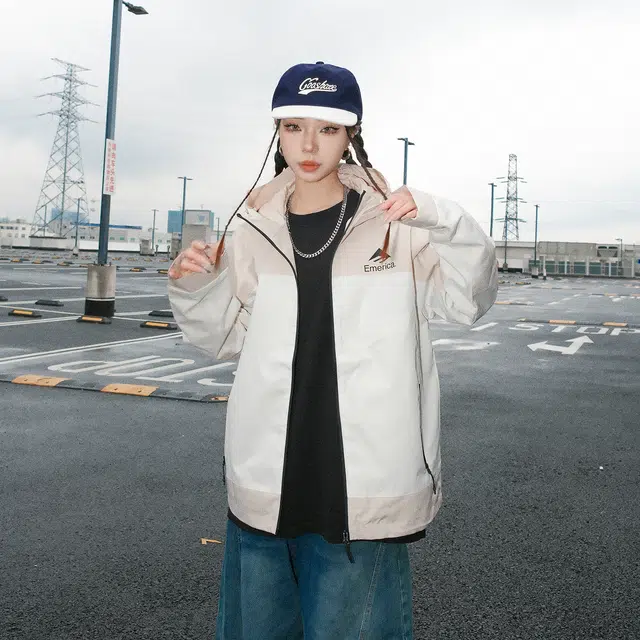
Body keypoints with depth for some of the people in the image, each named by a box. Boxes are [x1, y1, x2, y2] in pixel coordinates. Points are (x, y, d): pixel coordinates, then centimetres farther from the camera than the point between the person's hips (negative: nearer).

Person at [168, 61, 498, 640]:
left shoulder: (393, 220, -3)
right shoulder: (255, 227, 4)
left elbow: (469, 302, -8)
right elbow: (227, 338, 10)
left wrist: (443, 223, -24)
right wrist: (194, 289, -8)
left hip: (363, 484, -3)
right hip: (265, 480, 3)